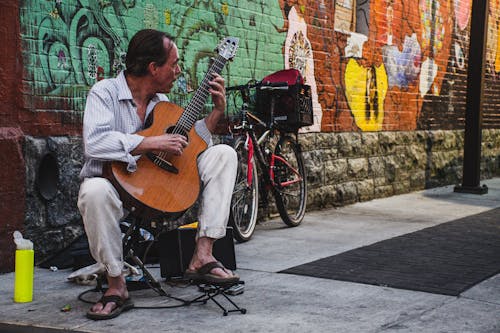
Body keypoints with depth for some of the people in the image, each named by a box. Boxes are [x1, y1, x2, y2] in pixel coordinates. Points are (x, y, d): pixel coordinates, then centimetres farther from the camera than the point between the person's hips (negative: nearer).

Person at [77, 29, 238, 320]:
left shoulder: (161, 101, 12)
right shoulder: (105, 92, -9)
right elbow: (95, 143, -28)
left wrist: (217, 111, 6)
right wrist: (154, 143, -27)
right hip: (116, 184, -6)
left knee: (223, 154, -6)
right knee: (95, 192, -41)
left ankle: (203, 256, -15)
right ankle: (116, 285, -21)